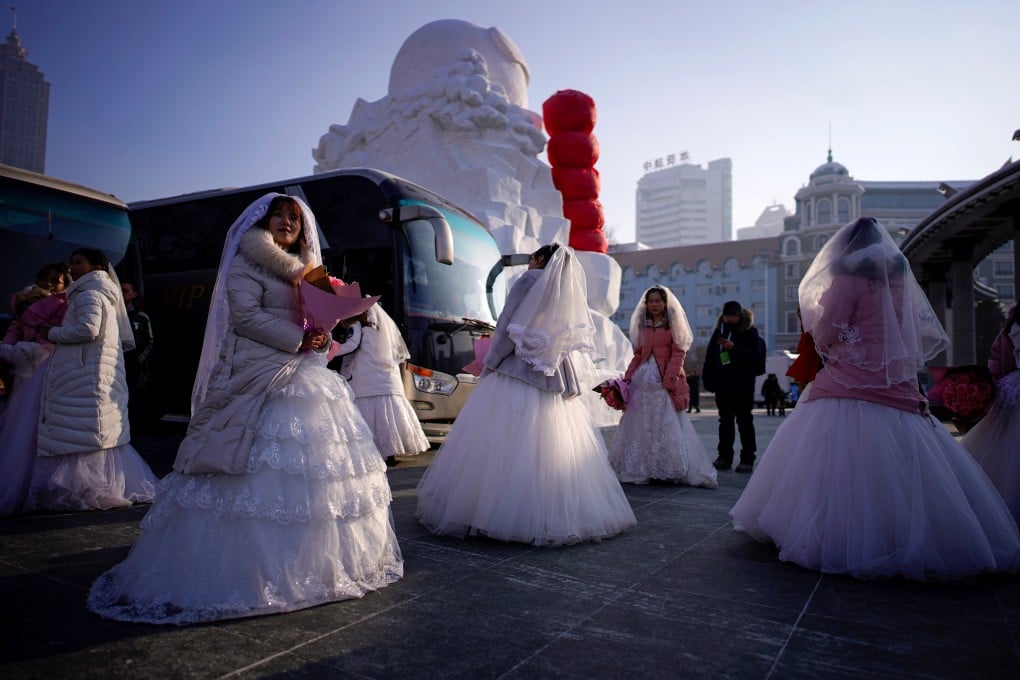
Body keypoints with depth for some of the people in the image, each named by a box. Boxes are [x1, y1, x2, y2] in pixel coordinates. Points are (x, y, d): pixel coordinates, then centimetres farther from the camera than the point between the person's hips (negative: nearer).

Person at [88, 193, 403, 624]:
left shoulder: (307, 269, 22)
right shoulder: (247, 263, 0)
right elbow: (246, 315, -12)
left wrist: (321, 337, 1)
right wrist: (297, 340, -14)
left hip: (307, 375, 8)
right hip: (262, 378, -7)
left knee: (313, 465, 6)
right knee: (262, 472, -11)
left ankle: (315, 560, 16)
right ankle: (254, 573, -3)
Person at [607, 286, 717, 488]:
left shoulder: (673, 325, 3)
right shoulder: (643, 327, 17)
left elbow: (678, 354, -6)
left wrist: (668, 380, -16)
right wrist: (627, 379, 5)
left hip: (665, 383, -5)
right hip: (642, 381, 5)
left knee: (667, 426, -5)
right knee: (641, 425, 5)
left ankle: (671, 470, 4)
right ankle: (642, 470, 12)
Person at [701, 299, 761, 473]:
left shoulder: (749, 332, -1)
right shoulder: (719, 331, 10)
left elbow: (754, 355, -11)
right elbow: (710, 356, 10)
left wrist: (734, 347, -22)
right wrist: (708, 379, 3)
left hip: (743, 385, -4)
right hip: (722, 384, 4)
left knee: (744, 422, 1)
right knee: (725, 421, 9)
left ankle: (747, 459, 7)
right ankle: (724, 457, 16)